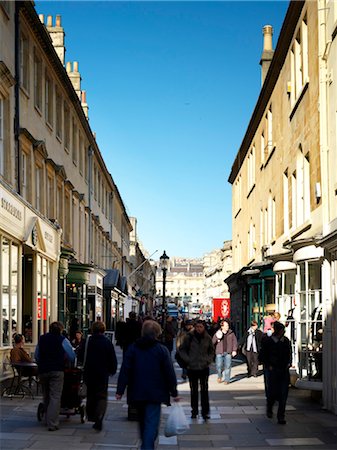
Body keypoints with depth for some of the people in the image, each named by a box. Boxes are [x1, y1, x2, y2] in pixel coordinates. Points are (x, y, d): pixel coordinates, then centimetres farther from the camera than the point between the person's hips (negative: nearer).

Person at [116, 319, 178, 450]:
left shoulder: (132, 348, 2)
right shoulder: (162, 350, -5)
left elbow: (125, 371, -1)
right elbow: (170, 373, -4)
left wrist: (120, 390, 2)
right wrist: (174, 392, 4)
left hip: (137, 393, 4)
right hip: (155, 393, -4)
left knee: (143, 421, 21)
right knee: (152, 423, -5)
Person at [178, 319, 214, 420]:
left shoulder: (207, 338, 1)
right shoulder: (189, 337, -6)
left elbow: (211, 351, 17)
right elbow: (182, 349, 3)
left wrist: (208, 360, 2)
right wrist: (187, 360, -8)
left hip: (204, 367, 1)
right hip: (192, 368, 0)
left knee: (204, 390, -3)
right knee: (194, 391, 9)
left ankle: (205, 412, 2)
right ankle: (194, 411, 19)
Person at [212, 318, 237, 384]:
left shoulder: (231, 333, 5)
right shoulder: (217, 333, 3)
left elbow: (234, 342, 8)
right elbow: (212, 342, 3)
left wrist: (234, 350, 0)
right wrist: (217, 337, -14)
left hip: (228, 352, 1)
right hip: (219, 352, 0)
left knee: (227, 366, 0)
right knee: (219, 366, -4)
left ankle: (227, 379, 12)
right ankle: (220, 376, 25)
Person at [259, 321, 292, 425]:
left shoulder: (286, 341, 8)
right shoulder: (268, 341, -5)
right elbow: (261, 357, 1)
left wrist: (288, 363, 7)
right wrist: (268, 366, -7)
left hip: (284, 371, 3)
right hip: (272, 371, -3)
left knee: (283, 394, -3)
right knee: (272, 392, 1)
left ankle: (281, 417, 3)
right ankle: (269, 408, 34)